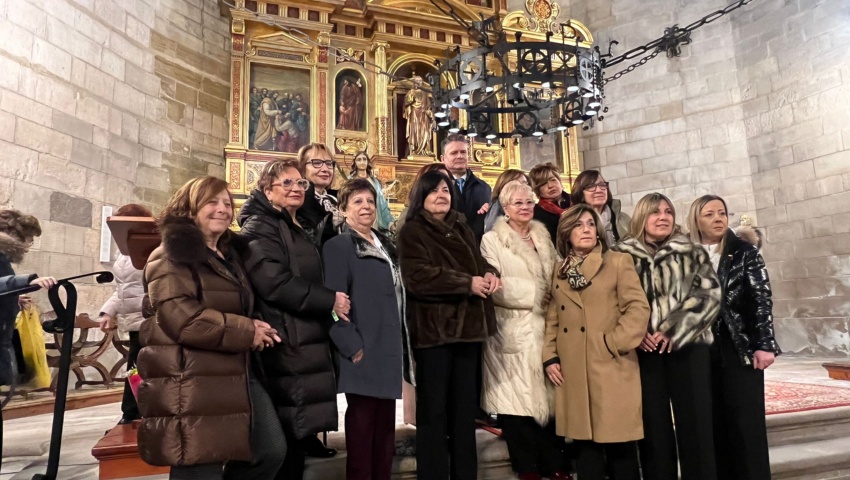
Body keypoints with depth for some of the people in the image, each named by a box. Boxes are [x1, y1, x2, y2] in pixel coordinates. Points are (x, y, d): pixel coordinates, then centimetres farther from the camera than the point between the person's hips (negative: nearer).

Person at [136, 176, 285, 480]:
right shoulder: (172, 255, -7)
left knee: (271, 452, 10)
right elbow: (180, 318, -21)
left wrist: (257, 327, 10)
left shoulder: (229, 254, 20)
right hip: (191, 384, -8)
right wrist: (246, 331, -15)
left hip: (236, 375, 9)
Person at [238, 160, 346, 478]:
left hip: (306, 344, 9)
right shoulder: (260, 228, -8)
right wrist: (330, 300, -16)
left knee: (297, 430, 14)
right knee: (285, 436, -4)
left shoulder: (298, 229, 20)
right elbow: (275, 283, -22)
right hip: (284, 347, -9)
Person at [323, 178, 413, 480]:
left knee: (385, 425, 15)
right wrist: (352, 345, -19)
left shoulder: (386, 245, 16)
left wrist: (402, 345, 16)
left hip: (388, 351, 8)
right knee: (362, 423, 2)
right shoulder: (338, 246, -8)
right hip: (363, 352, -8)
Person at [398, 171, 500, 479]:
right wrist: (468, 283, -18)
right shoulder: (412, 232, -4)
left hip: (467, 324, 6)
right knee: (433, 408, 2)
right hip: (433, 327, -6)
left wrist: (489, 274, -7)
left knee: (466, 405, 14)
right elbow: (417, 277, -17)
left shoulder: (462, 230, 16)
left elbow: (479, 261, 18)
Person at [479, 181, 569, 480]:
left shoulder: (544, 238, 17)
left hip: (545, 327, 5)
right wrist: (534, 293, -8)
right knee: (518, 396, -1)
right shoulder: (492, 240, -2)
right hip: (513, 332, -5)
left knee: (549, 394, 7)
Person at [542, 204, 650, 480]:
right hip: (573, 372, 4)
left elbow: (638, 308, -7)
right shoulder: (559, 272, 13)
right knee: (584, 444, 10)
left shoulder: (619, 262, 1)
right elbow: (553, 318, 13)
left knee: (620, 445, 3)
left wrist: (613, 344, -13)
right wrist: (549, 357, 3)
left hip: (612, 368, -4)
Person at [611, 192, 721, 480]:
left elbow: (709, 295, -3)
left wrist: (675, 330, -13)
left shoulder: (692, 253, 8)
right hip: (643, 350, 0)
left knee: (695, 424, 3)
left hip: (687, 346, 0)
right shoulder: (622, 256, 6)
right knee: (654, 426, 6)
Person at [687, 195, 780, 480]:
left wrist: (764, 344, -11)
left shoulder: (744, 251, 1)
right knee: (714, 421, 7)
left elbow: (762, 299, -4)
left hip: (740, 346, -2)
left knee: (745, 421, 0)